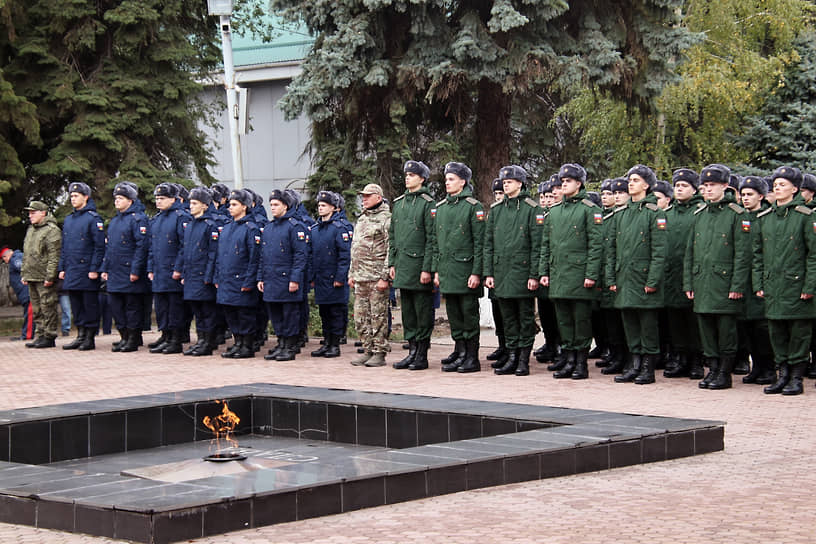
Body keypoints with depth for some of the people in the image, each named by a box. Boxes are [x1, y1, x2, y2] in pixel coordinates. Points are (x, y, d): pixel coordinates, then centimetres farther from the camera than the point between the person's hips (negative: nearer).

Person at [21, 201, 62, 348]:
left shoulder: (52, 231, -10)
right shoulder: (30, 230, 18)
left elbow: (54, 257, -16)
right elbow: (26, 254, 25)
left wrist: (50, 276, -20)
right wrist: (24, 274, 19)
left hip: (45, 279, -9)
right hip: (32, 278, 9)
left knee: (48, 308, -6)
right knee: (37, 309, 12)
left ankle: (49, 337, -2)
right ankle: (40, 335, 18)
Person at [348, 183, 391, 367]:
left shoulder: (386, 219, -8)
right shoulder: (361, 219, 18)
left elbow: (390, 250, -13)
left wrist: (384, 277, -18)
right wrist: (352, 274, 18)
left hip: (377, 277, -8)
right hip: (360, 277, 8)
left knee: (378, 316, -4)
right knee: (361, 317, 9)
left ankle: (379, 353, 0)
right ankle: (367, 350, 16)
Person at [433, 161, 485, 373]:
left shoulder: (473, 206, -5)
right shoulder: (440, 207, 14)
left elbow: (479, 242, -9)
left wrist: (476, 273, -14)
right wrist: (436, 270, 12)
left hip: (466, 270, -6)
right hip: (447, 272, 6)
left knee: (469, 314, -2)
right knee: (454, 316, 9)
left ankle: (472, 357, 3)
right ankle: (460, 354, 15)